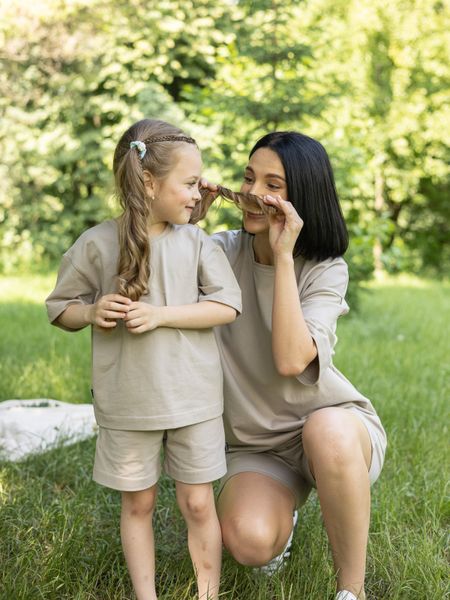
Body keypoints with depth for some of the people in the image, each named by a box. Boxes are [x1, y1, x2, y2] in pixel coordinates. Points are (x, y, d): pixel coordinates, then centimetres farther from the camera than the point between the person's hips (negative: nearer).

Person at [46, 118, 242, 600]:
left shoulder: (195, 242, -2)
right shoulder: (97, 244, -6)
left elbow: (226, 306, -8)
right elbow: (59, 308, 3)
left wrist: (162, 314, -18)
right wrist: (90, 312, -18)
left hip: (193, 397, 1)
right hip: (126, 402, -1)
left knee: (198, 504, 8)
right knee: (137, 504, 12)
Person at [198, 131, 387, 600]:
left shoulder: (325, 269, -11)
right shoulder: (222, 251, -1)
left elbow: (291, 361, -27)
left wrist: (283, 255, -27)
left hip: (335, 425, -2)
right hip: (258, 444, 2)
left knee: (325, 431, -40)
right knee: (248, 541, -29)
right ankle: (282, 515, 12)